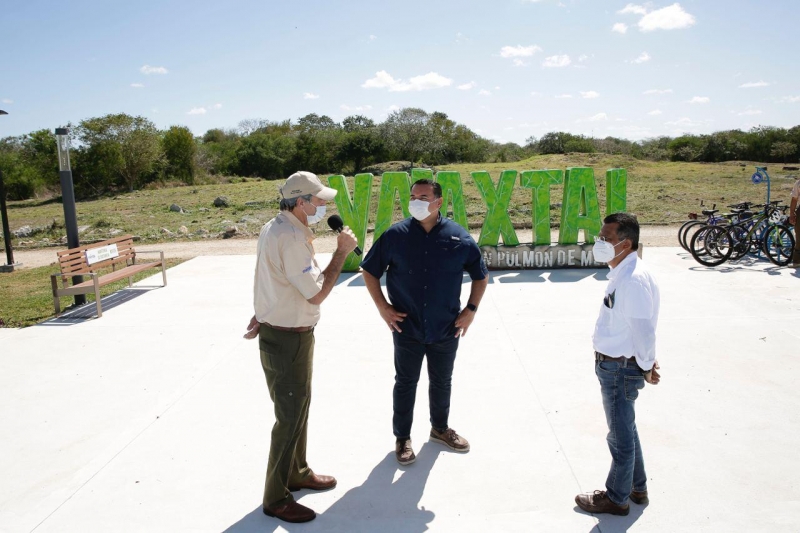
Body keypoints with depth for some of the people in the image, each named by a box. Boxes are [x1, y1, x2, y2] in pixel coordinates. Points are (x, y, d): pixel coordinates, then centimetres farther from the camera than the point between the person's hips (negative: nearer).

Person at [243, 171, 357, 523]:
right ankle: (275, 498, 19)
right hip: (287, 341, -10)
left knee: (298, 408, 22)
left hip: (287, 333, 10)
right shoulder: (290, 238, -26)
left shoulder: (277, 228, 9)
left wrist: (262, 315, 21)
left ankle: (297, 473, 40)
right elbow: (317, 294, -23)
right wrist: (341, 252, -16)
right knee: (290, 417, 2)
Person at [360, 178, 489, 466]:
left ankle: (440, 428, 42)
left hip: (446, 328, 2)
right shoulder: (395, 235, -8)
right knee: (405, 383, 12)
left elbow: (481, 275, 6)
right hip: (407, 328, -1)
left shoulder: (458, 237, -6)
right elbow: (370, 271, 2)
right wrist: (382, 306, -4)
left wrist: (471, 309, -1)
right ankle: (402, 437, 30)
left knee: (442, 382, 19)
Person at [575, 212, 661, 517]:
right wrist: (646, 361, 12)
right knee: (625, 430, 25)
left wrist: (646, 367, -13)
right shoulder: (622, 274, 6)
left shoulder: (633, 280, -26)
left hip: (621, 369, -10)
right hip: (614, 364, 10)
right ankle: (637, 488, 44)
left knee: (621, 435, 9)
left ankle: (616, 498, 29)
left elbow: (643, 329, -25)